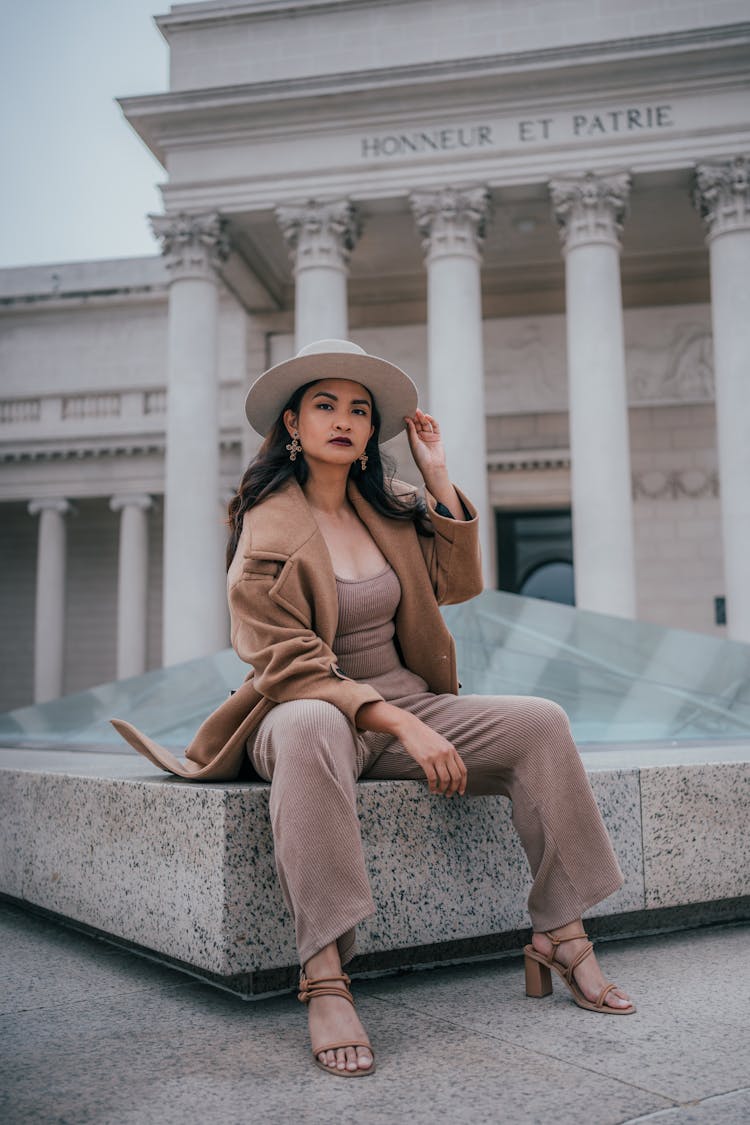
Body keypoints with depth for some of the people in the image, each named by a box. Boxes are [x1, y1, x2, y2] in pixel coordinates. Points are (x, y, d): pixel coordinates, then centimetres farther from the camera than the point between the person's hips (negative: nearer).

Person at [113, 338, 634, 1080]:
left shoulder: (386, 509, 11)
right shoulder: (267, 526, -8)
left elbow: (456, 581, 9)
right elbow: (287, 664, -16)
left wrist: (437, 476, 3)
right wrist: (401, 725, -25)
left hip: (407, 702, 6)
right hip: (308, 710, -6)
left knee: (541, 724, -14)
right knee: (313, 729, -42)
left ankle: (559, 939, -10)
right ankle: (323, 977, -40)